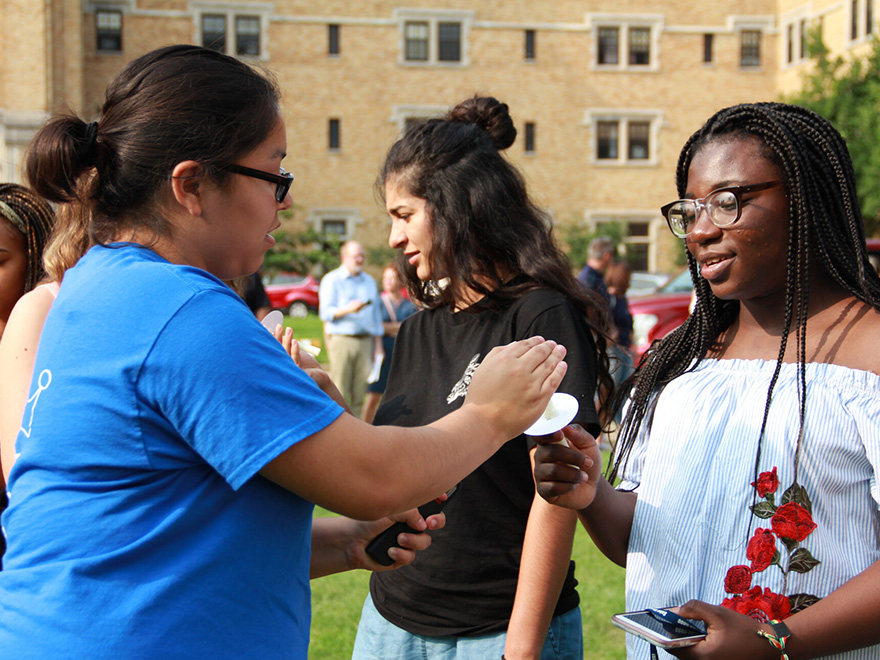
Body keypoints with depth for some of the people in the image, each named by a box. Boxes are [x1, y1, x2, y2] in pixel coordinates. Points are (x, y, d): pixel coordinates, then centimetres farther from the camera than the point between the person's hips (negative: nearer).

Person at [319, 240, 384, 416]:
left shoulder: (370, 281, 20)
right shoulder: (332, 280, 4)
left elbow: (376, 315, 22)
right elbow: (325, 312, -5)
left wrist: (378, 346, 17)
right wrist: (348, 309, -21)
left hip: (365, 341, 5)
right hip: (341, 340, -5)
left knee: (360, 391, 1)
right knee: (339, 393, -8)